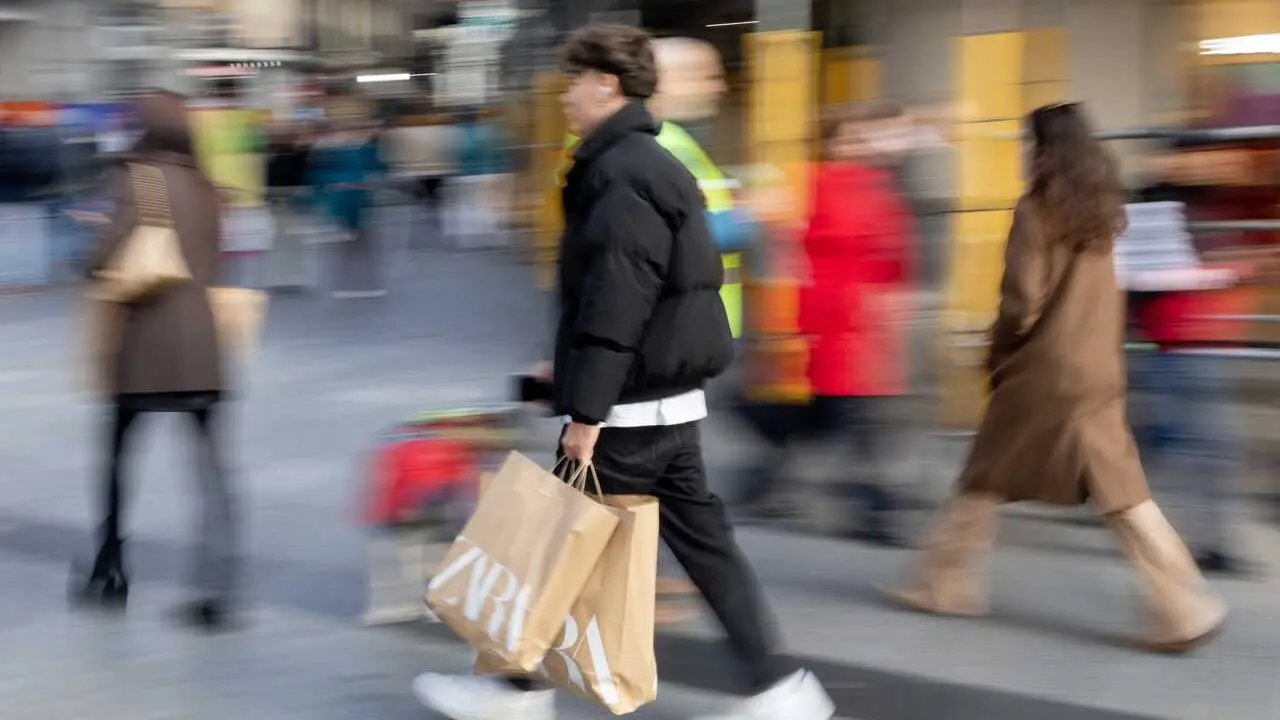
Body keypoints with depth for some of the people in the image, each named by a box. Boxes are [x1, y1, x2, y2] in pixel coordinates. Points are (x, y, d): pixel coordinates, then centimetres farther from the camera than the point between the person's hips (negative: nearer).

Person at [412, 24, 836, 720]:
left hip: (631, 407, -10)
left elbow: (615, 306, -23)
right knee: (702, 540, 10)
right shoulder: (653, 164, 15)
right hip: (672, 397, 10)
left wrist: (587, 411, -21)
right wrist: (571, 372, 25)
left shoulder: (621, 174, -17)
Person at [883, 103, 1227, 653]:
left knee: (986, 479, 10)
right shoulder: (1099, 210, 8)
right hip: (1097, 372, 6)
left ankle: (944, 583, 21)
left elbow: (1022, 302, -14)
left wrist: (998, 354, 1)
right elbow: (1099, 300, 14)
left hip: (1039, 374, -6)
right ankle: (1186, 608, -3)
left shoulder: (1036, 211, -12)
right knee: (1120, 492, 3)